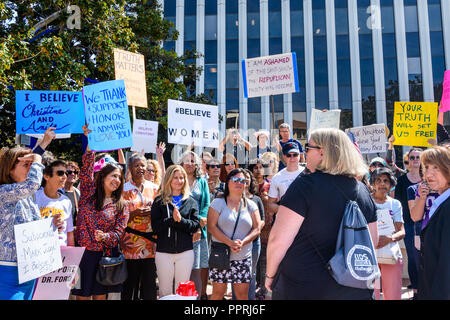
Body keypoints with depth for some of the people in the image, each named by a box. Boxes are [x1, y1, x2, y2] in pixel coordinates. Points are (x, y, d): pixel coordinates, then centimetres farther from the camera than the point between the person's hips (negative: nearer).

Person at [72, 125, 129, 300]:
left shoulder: (121, 206, 5)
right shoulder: (89, 193, 3)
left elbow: (118, 232, -2)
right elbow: (86, 170, -10)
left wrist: (105, 236, -23)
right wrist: (91, 142, -20)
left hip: (105, 255, 1)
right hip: (82, 252, -1)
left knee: (100, 295, 10)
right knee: (82, 295, 5)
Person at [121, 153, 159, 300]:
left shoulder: (154, 188, 9)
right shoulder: (124, 189, 4)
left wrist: (151, 212, -7)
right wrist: (134, 214, -13)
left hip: (150, 242, 2)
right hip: (130, 242, -1)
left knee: (150, 281, 3)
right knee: (130, 281, 3)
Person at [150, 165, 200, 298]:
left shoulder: (191, 202, 6)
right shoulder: (159, 201, 2)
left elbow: (196, 226, -2)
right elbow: (155, 227, -7)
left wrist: (181, 220, -18)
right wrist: (172, 219, -21)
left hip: (185, 252, 1)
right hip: (163, 251, -1)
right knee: (165, 291, 9)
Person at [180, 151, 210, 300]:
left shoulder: (202, 182, 14)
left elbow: (206, 204, 6)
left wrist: (200, 222, -9)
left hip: (200, 226, 2)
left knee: (203, 262, 4)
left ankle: (203, 292, 17)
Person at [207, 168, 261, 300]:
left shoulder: (251, 205, 8)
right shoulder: (218, 202, 1)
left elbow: (256, 229, 2)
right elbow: (211, 226, -8)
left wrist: (242, 242, -15)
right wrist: (230, 242, -18)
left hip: (243, 258, 2)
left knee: (242, 294, 6)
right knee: (218, 292, 5)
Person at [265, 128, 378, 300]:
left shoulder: (306, 184, -17)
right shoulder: (363, 190, 2)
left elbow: (278, 240, -19)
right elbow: (372, 242, 12)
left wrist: (270, 274, -4)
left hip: (305, 287, -5)